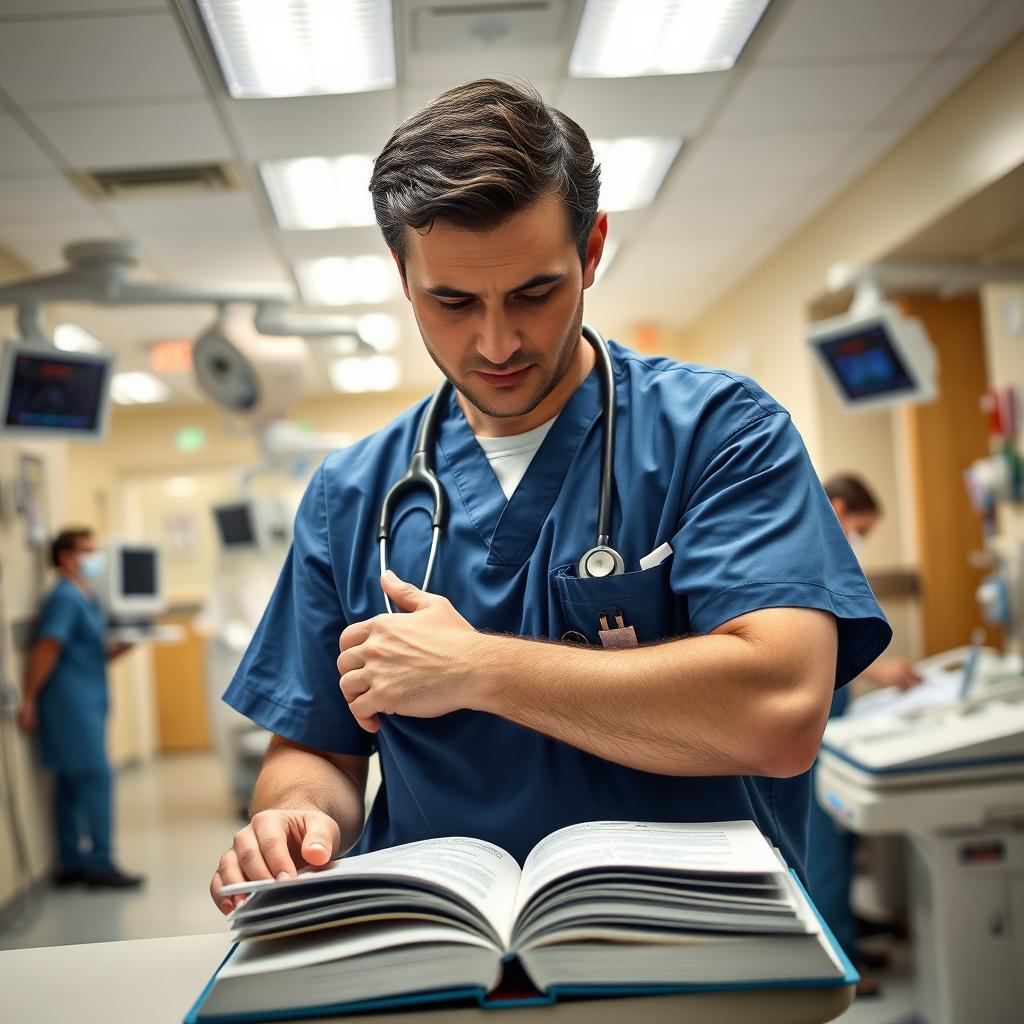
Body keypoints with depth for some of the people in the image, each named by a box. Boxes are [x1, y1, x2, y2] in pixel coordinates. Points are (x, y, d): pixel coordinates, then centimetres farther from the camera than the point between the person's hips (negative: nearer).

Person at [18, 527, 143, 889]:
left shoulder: (87, 600, 17)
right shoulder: (65, 599, -12)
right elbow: (46, 650, -17)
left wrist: (122, 647, 3)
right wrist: (29, 699, -19)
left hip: (86, 701, 10)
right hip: (71, 700, -10)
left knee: (72, 783, 11)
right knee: (95, 777, -10)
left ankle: (72, 864, 16)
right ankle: (99, 864, -7)